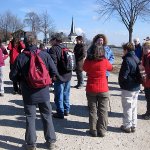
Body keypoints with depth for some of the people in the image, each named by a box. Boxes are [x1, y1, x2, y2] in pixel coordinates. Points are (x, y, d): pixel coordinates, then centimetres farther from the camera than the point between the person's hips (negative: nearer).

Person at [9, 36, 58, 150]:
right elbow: (54, 72, -7)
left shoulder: (20, 57, -9)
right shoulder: (45, 55, -6)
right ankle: (51, 141, 25)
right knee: (47, 116, 16)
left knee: (30, 118, 11)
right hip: (44, 93, 1)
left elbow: (13, 76, -4)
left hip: (28, 94, -1)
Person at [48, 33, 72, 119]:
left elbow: (53, 64, -20)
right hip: (68, 75, 8)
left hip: (60, 76, -8)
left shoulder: (53, 49, -12)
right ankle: (67, 110, 28)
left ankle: (60, 113, 9)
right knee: (66, 94, 18)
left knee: (59, 95, 2)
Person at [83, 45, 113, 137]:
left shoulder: (88, 61, -7)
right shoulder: (105, 61, -11)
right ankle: (102, 131, 13)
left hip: (91, 90, 1)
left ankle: (93, 131, 15)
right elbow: (110, 68, 10)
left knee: (92, 110, 11)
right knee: (103, 111, 8)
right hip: (103, 90, -1)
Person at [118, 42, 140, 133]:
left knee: (127, 108, 4)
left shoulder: (127, 60, -19)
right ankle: (133, 126, 25)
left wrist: (121, 83, -3)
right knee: (134, 107, 16)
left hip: (128, 88, -8)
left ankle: (127, 126, 14)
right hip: (136, 87, 8)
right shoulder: (137, 59, 7)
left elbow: (123, 75, -20)